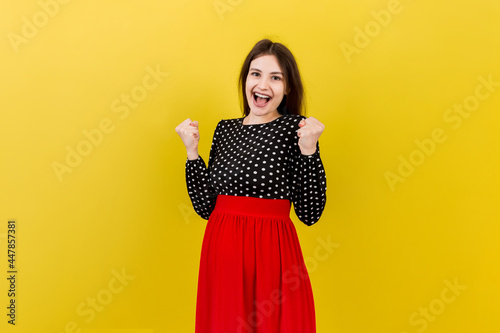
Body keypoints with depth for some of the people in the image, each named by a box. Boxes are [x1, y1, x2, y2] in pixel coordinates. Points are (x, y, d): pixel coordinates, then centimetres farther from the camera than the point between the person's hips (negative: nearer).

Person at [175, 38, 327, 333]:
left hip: (272, 255, -4)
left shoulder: (295, 128, -4)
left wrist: (308, 151, -19)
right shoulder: (225, 129, 8)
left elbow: (310, 214, -11)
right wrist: (192, 151, -1)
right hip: (221, 255, 4)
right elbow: (206, 207, 4)